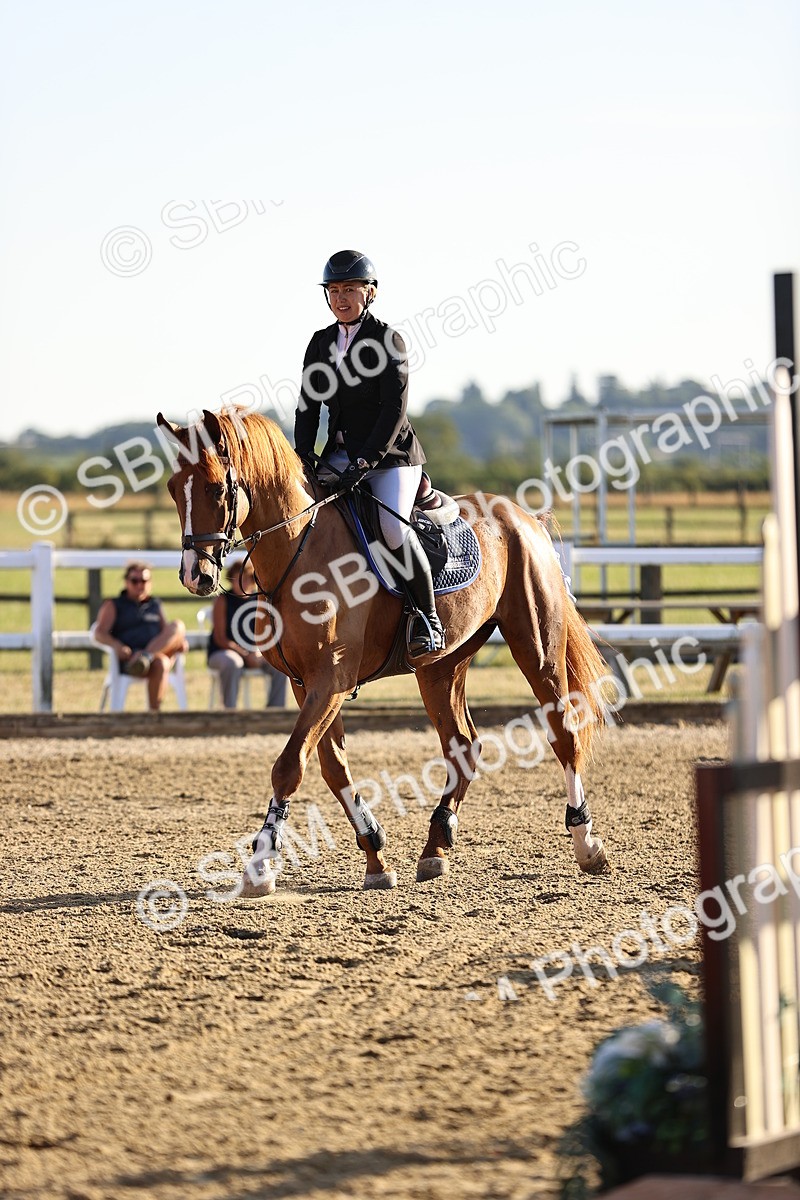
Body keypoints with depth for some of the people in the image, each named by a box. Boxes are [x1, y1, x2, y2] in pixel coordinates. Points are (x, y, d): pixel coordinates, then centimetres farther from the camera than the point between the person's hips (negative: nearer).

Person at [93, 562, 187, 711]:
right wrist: (116, 645, -21)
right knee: (160, 663, -39)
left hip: (159, 652, 5)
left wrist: (181, 642, 2)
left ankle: (146, 656, -45)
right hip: (129, 658, -4)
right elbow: (99, 633, 2)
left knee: (177, 626, -26)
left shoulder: (155, 605, 30)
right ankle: (154, 711, -48)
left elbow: (167, 633, 28)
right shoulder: (113, 606, 16)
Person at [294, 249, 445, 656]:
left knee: (393, 528, -28)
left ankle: (428, 619, -15)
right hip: (341, 454, 6)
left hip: (391, 454, -6)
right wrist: (302, 458, -6)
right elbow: (309, 405, 9)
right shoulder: (321, 342, 10)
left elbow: (395, 410, -15)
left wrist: (366, 461, -23)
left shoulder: (387, 340, -8)